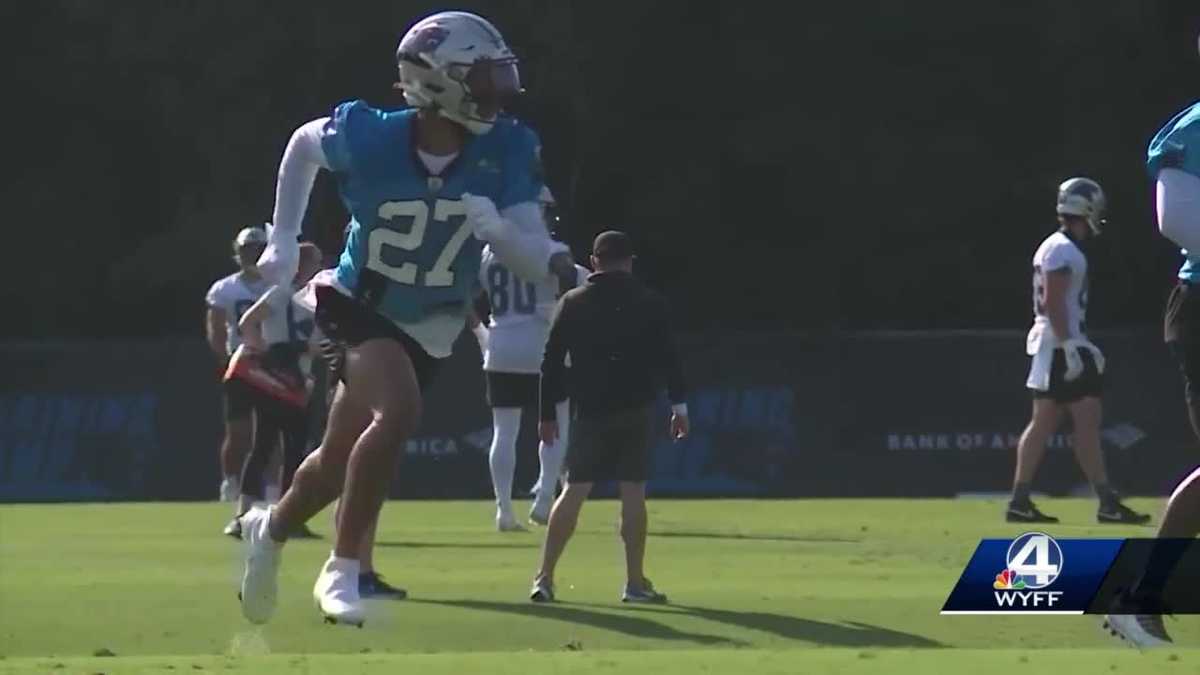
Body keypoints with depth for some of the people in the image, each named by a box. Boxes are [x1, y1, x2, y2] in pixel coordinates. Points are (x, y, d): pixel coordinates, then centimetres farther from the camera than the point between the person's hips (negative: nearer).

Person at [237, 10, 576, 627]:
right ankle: (342, 572, -21)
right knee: (398, 411, -32)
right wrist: (282, 240, 1)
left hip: (429, 328, 4)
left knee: (342, 460, 17)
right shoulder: (369, 138, -23)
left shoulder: (505, 152, -19)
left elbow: (531, 252, -21)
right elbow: (302, 146, -1)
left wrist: (500, 231, -44)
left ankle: (270, 529, 48)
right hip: (358, 305, -4)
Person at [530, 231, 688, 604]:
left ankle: (545, 577, -3)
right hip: (636, 411, -1)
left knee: (573, 491, 3)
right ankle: (635, 583, 1)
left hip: (589, 412, 1)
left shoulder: (572, 303, 6)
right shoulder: (650, 303, 3)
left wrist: (547, 415, 8)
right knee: (633, 493, 2)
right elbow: (668, 358, -1)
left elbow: (552, 362, 4)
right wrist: (679, 406, 4)